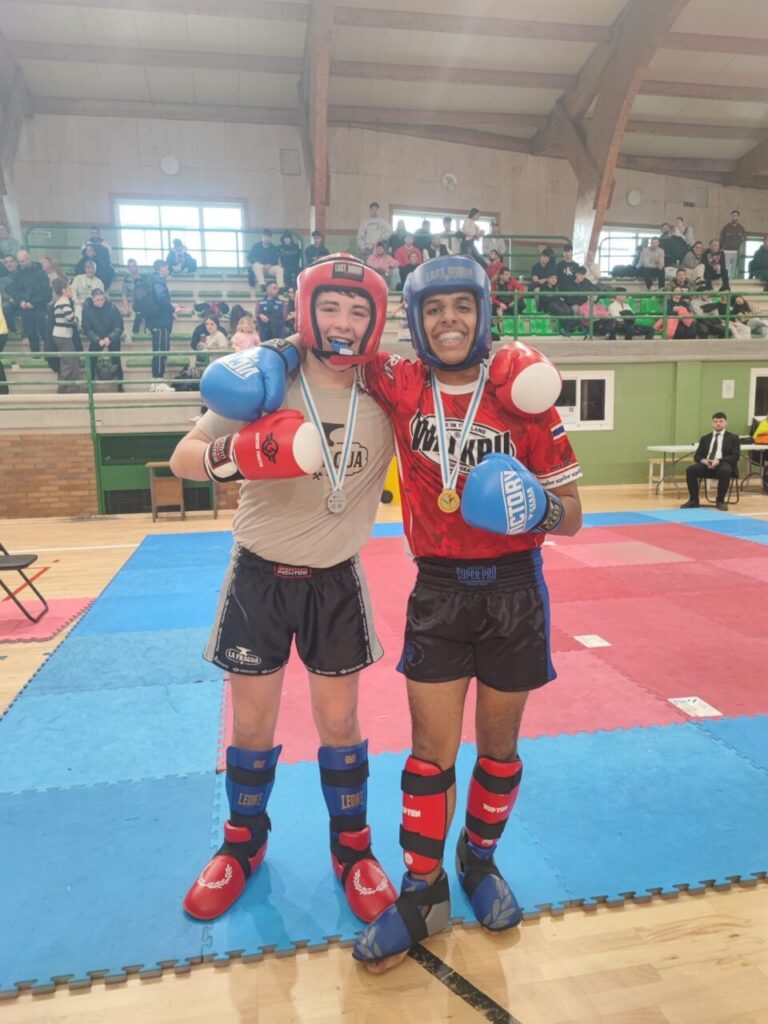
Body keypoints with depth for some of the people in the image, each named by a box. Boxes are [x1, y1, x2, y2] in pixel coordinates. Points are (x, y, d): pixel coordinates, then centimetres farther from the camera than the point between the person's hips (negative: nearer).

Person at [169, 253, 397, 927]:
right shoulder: (263, 380, -10)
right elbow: (183, 458, -5)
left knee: (339, 723, 12)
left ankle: (354, 852, 35)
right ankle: (243, 845, 38)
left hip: (336, 581, 1)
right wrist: (227, 455, -29)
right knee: (252, 725, 12)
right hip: (259, 575, 0)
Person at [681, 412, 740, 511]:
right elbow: (697, 456, 14)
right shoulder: (705, 438, 21)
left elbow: (735, 456, -1)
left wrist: (719, 461, -18)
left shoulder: (733, 438, 12)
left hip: (723, 464, -3)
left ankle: (720, 501, -23)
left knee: (725, 471, -39)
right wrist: (703, 460, -11)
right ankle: (693, 500, -20)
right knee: (690, 469, -28)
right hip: (706, 464, 3)